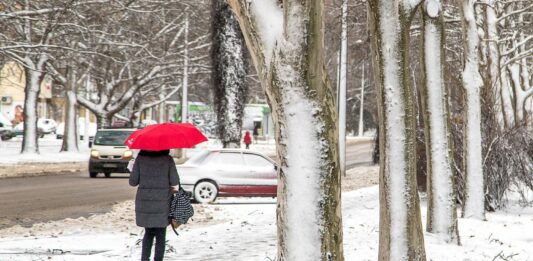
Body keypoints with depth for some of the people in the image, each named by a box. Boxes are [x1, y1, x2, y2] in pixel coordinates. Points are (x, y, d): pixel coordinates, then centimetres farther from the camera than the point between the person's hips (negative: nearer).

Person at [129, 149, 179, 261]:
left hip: (144, 203, 2)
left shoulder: (140, 158, -4)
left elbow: (133, 181, -4)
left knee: (148, 233, 19)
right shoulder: (167, 159, -6)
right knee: (160, 235, 7)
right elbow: (174, 181, -8)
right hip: (162, 203, -2)